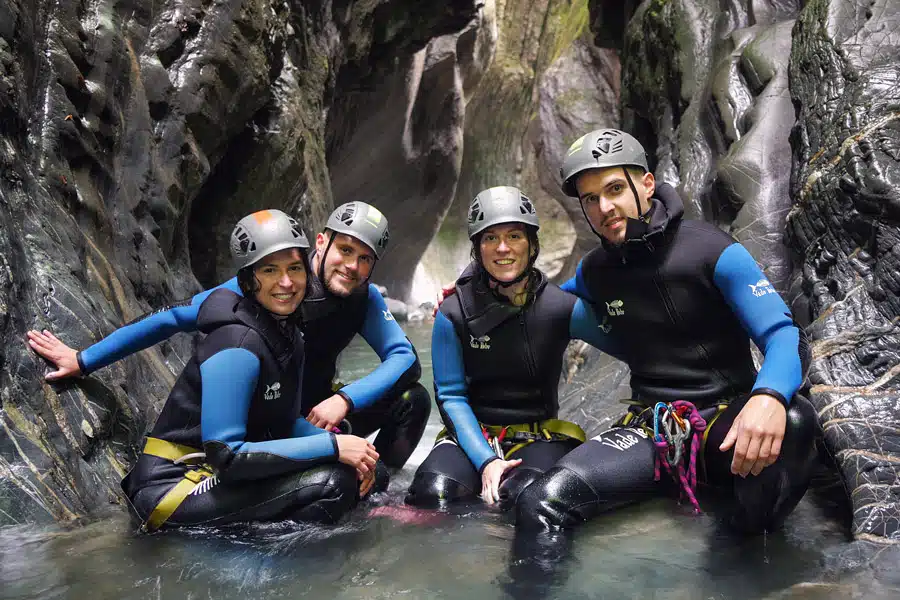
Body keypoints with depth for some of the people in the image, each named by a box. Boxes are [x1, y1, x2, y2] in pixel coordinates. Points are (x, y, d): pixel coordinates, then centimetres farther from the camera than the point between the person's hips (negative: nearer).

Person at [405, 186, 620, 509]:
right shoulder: (453, 314, -5)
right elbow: (451, 396, -5)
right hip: (473, 434, 0)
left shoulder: (563, 307, -5)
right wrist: (486, 461, -17)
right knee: (430, 493, -30)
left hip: (539, 436, 0)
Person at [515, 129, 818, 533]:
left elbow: (787, 337, -14)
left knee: (792, 421, -37)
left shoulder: (714, 252, -9)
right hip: (651, 427, 2)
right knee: (539, 506, -26)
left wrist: (769, 397, -38)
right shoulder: (594, 271, 6)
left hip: (725, 421, -1)